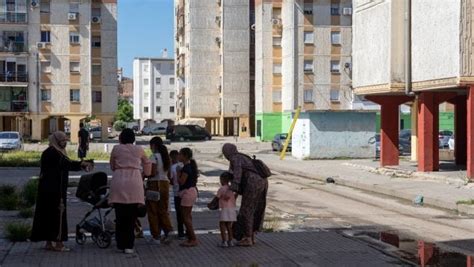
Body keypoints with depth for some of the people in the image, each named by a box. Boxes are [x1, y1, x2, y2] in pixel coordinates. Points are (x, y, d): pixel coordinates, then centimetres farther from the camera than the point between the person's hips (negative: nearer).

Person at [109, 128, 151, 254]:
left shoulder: (116, 149, 9)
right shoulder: (139, 150, 13)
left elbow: (112, 166, 17)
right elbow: (147, 163, 28)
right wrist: (144, 174, 46)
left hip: (118, 181, 0)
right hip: (134, 183, 0)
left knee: (120, 215, 6)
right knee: (131, 216, 2)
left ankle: (120, 244, 10)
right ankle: (128, 246, 0)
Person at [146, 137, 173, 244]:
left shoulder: (154, 156, -11)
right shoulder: (166, 156, 11)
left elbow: (153, 173, -17)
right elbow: (167, 172, 11)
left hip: (154, 184, -7)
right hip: (165, 183, 7)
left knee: (153, 211, 3)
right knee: (163, 210, 13)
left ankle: (156, 236, 6)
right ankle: (168, 231, -2)